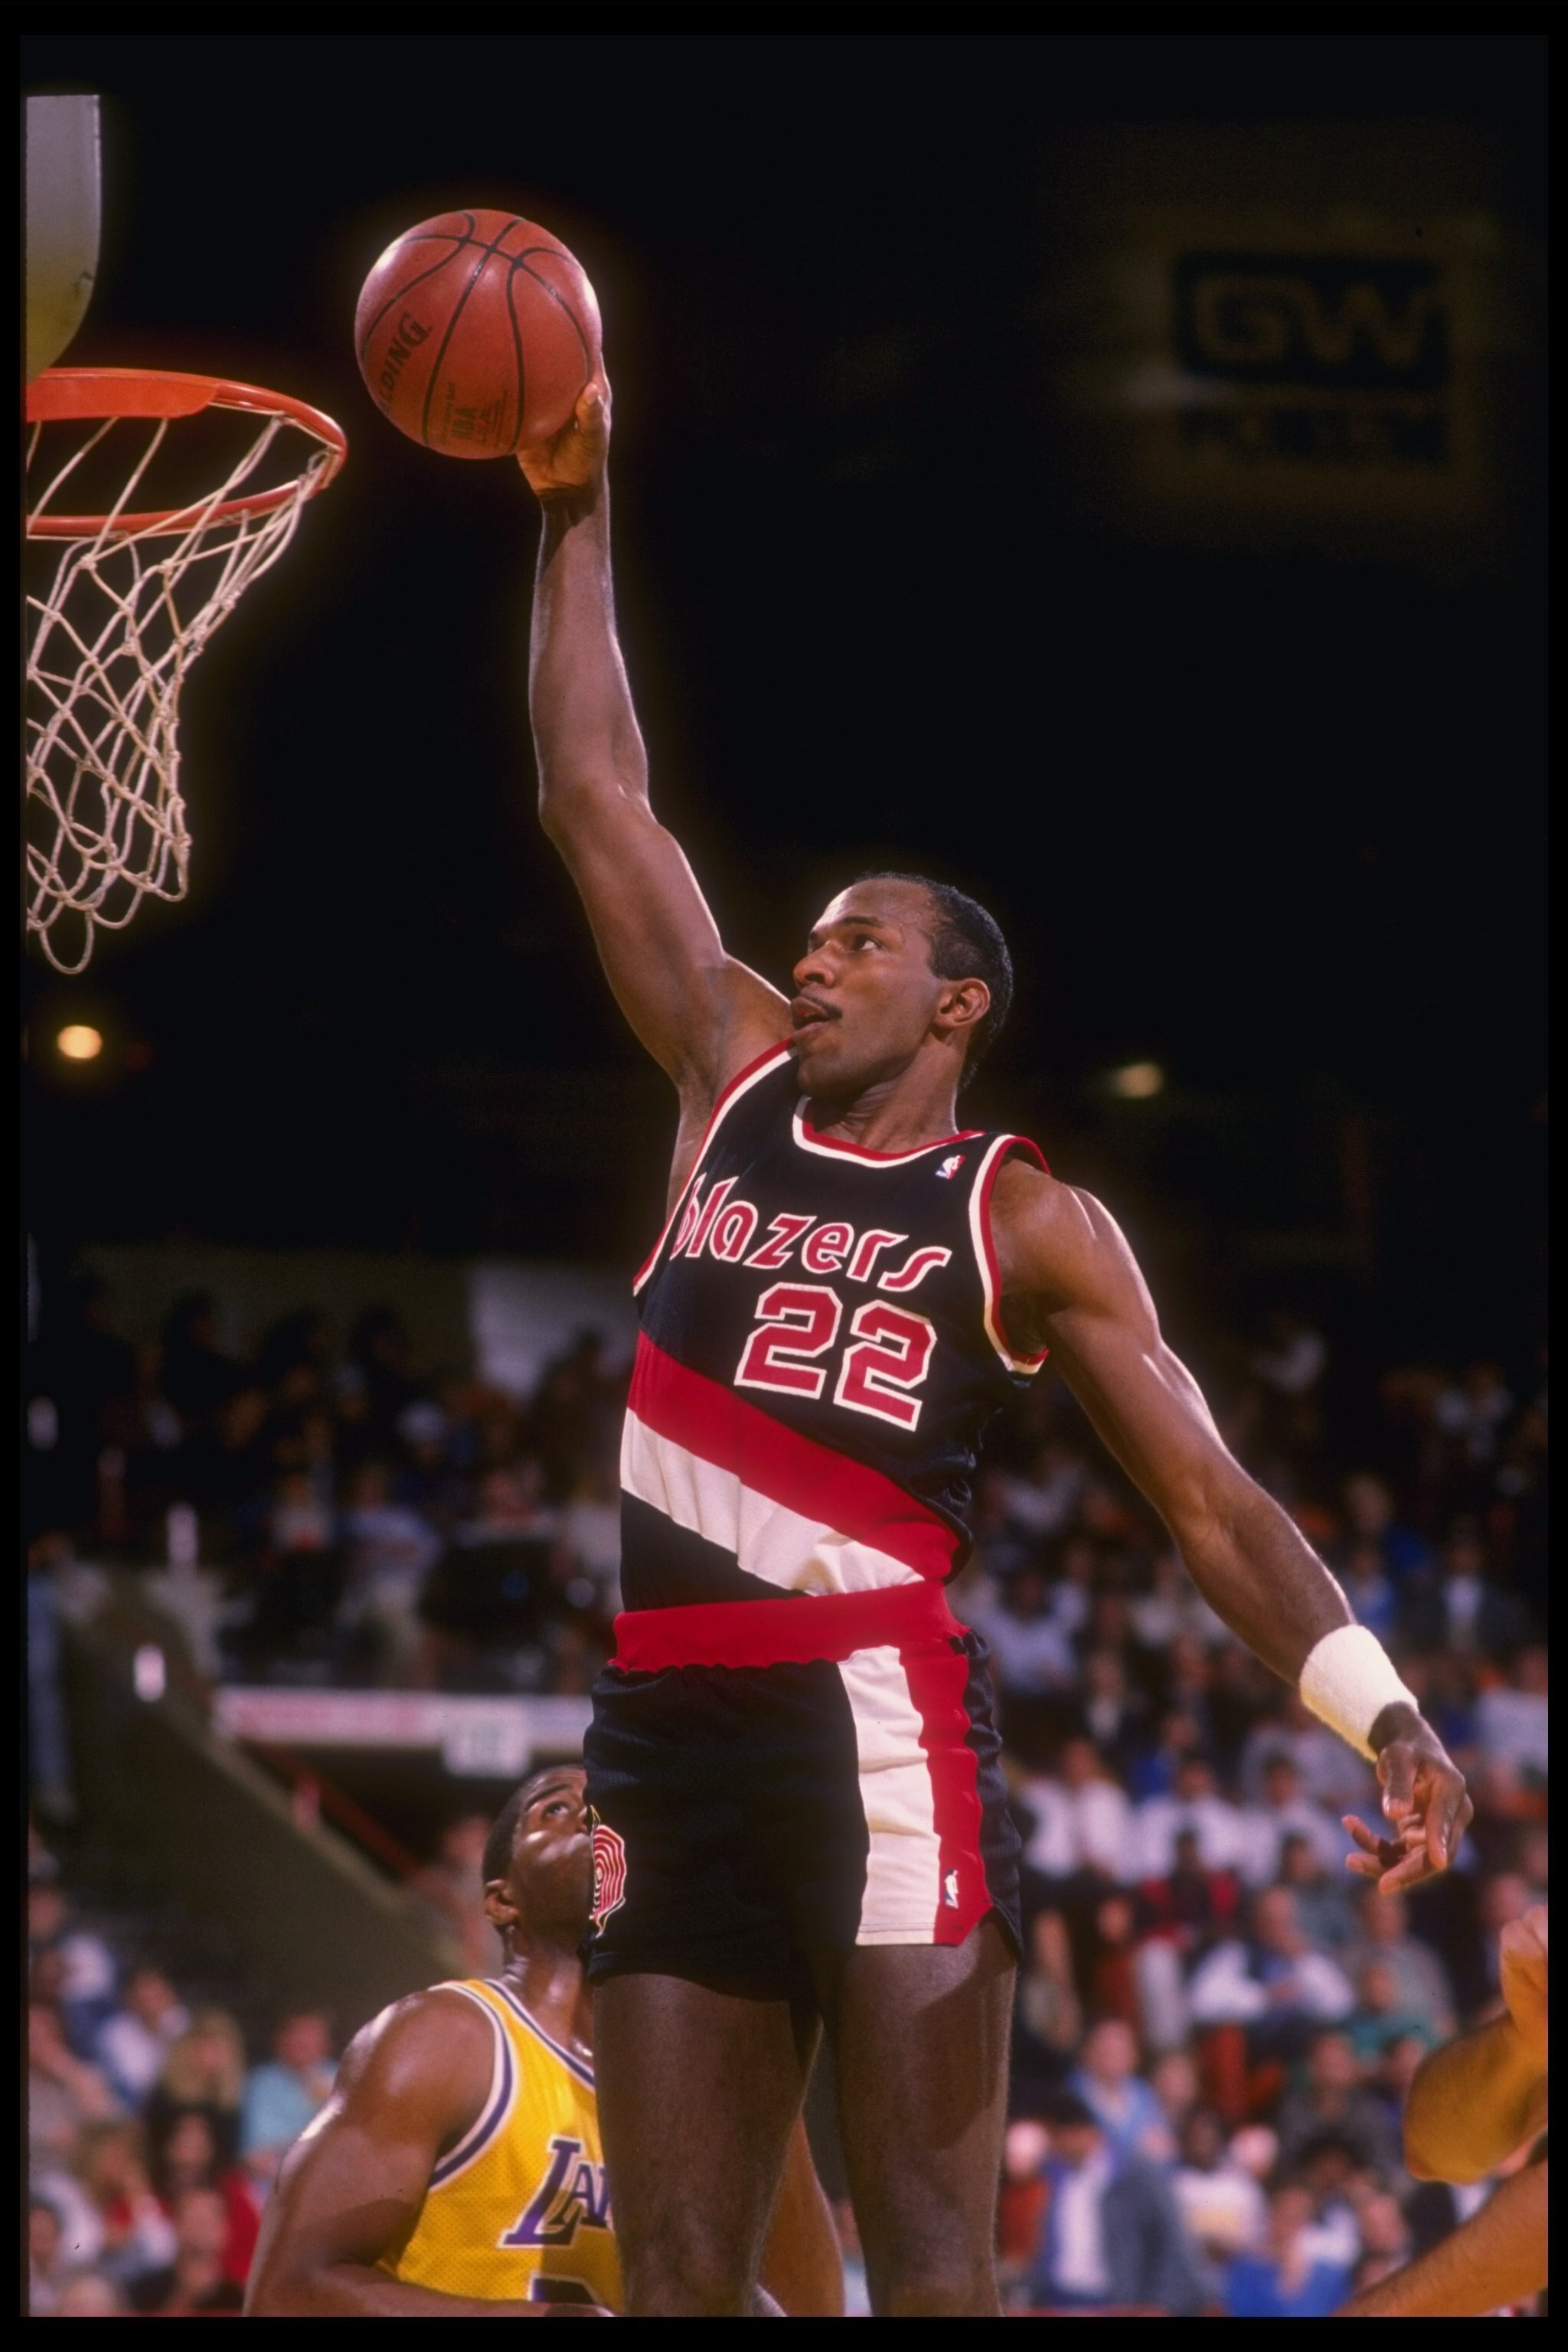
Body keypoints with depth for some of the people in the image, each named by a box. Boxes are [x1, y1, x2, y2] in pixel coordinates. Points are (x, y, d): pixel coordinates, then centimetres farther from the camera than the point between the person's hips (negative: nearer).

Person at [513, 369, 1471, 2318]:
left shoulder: (1025, 1220, 6)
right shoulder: (736, 1083, 18)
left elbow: (1210, 1503, 2)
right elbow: (594, 801, 19)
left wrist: (1385, 1715, -12)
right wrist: (577, 517, 16)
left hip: (874, 1705, -5)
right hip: (665, 1720, 5)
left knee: (933, 2264, -10)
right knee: (674, 2280, 3)